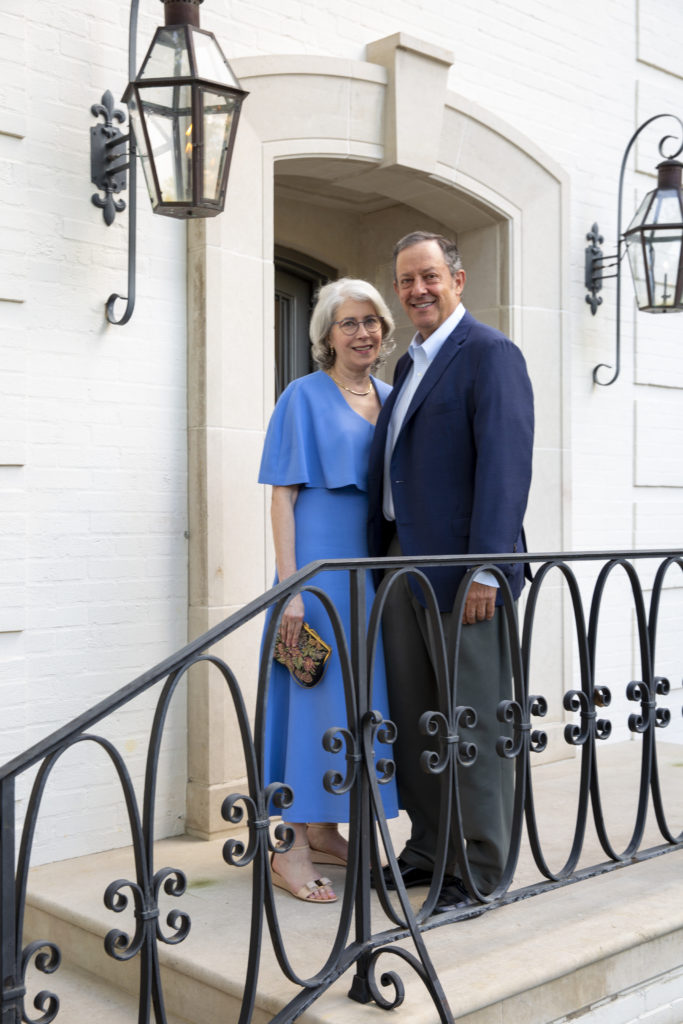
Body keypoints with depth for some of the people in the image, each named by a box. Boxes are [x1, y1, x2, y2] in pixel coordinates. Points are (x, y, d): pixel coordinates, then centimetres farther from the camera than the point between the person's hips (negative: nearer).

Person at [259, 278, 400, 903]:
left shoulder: (391, 399, 14)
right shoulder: (305, 396, -3)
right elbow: (283, 496, -8)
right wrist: (289, 585, -16)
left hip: (377, 564, 7)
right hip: (321, 561, -6)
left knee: (356, 689, 10)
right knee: (312, 691, -5)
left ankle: (323, 830, 23)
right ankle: (291, 848, 4)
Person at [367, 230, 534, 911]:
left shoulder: (489, 353, -7)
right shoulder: (409, 363, 20)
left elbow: (505, 464, -15)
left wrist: (485, 568, -21)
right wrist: (383, 556, 14)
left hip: (462, 567, -8)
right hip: (402, 561, 9)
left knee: (475, 722, 0)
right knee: (413, 719, 13)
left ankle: (482, 870, 11)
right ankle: (428, 850, 26)